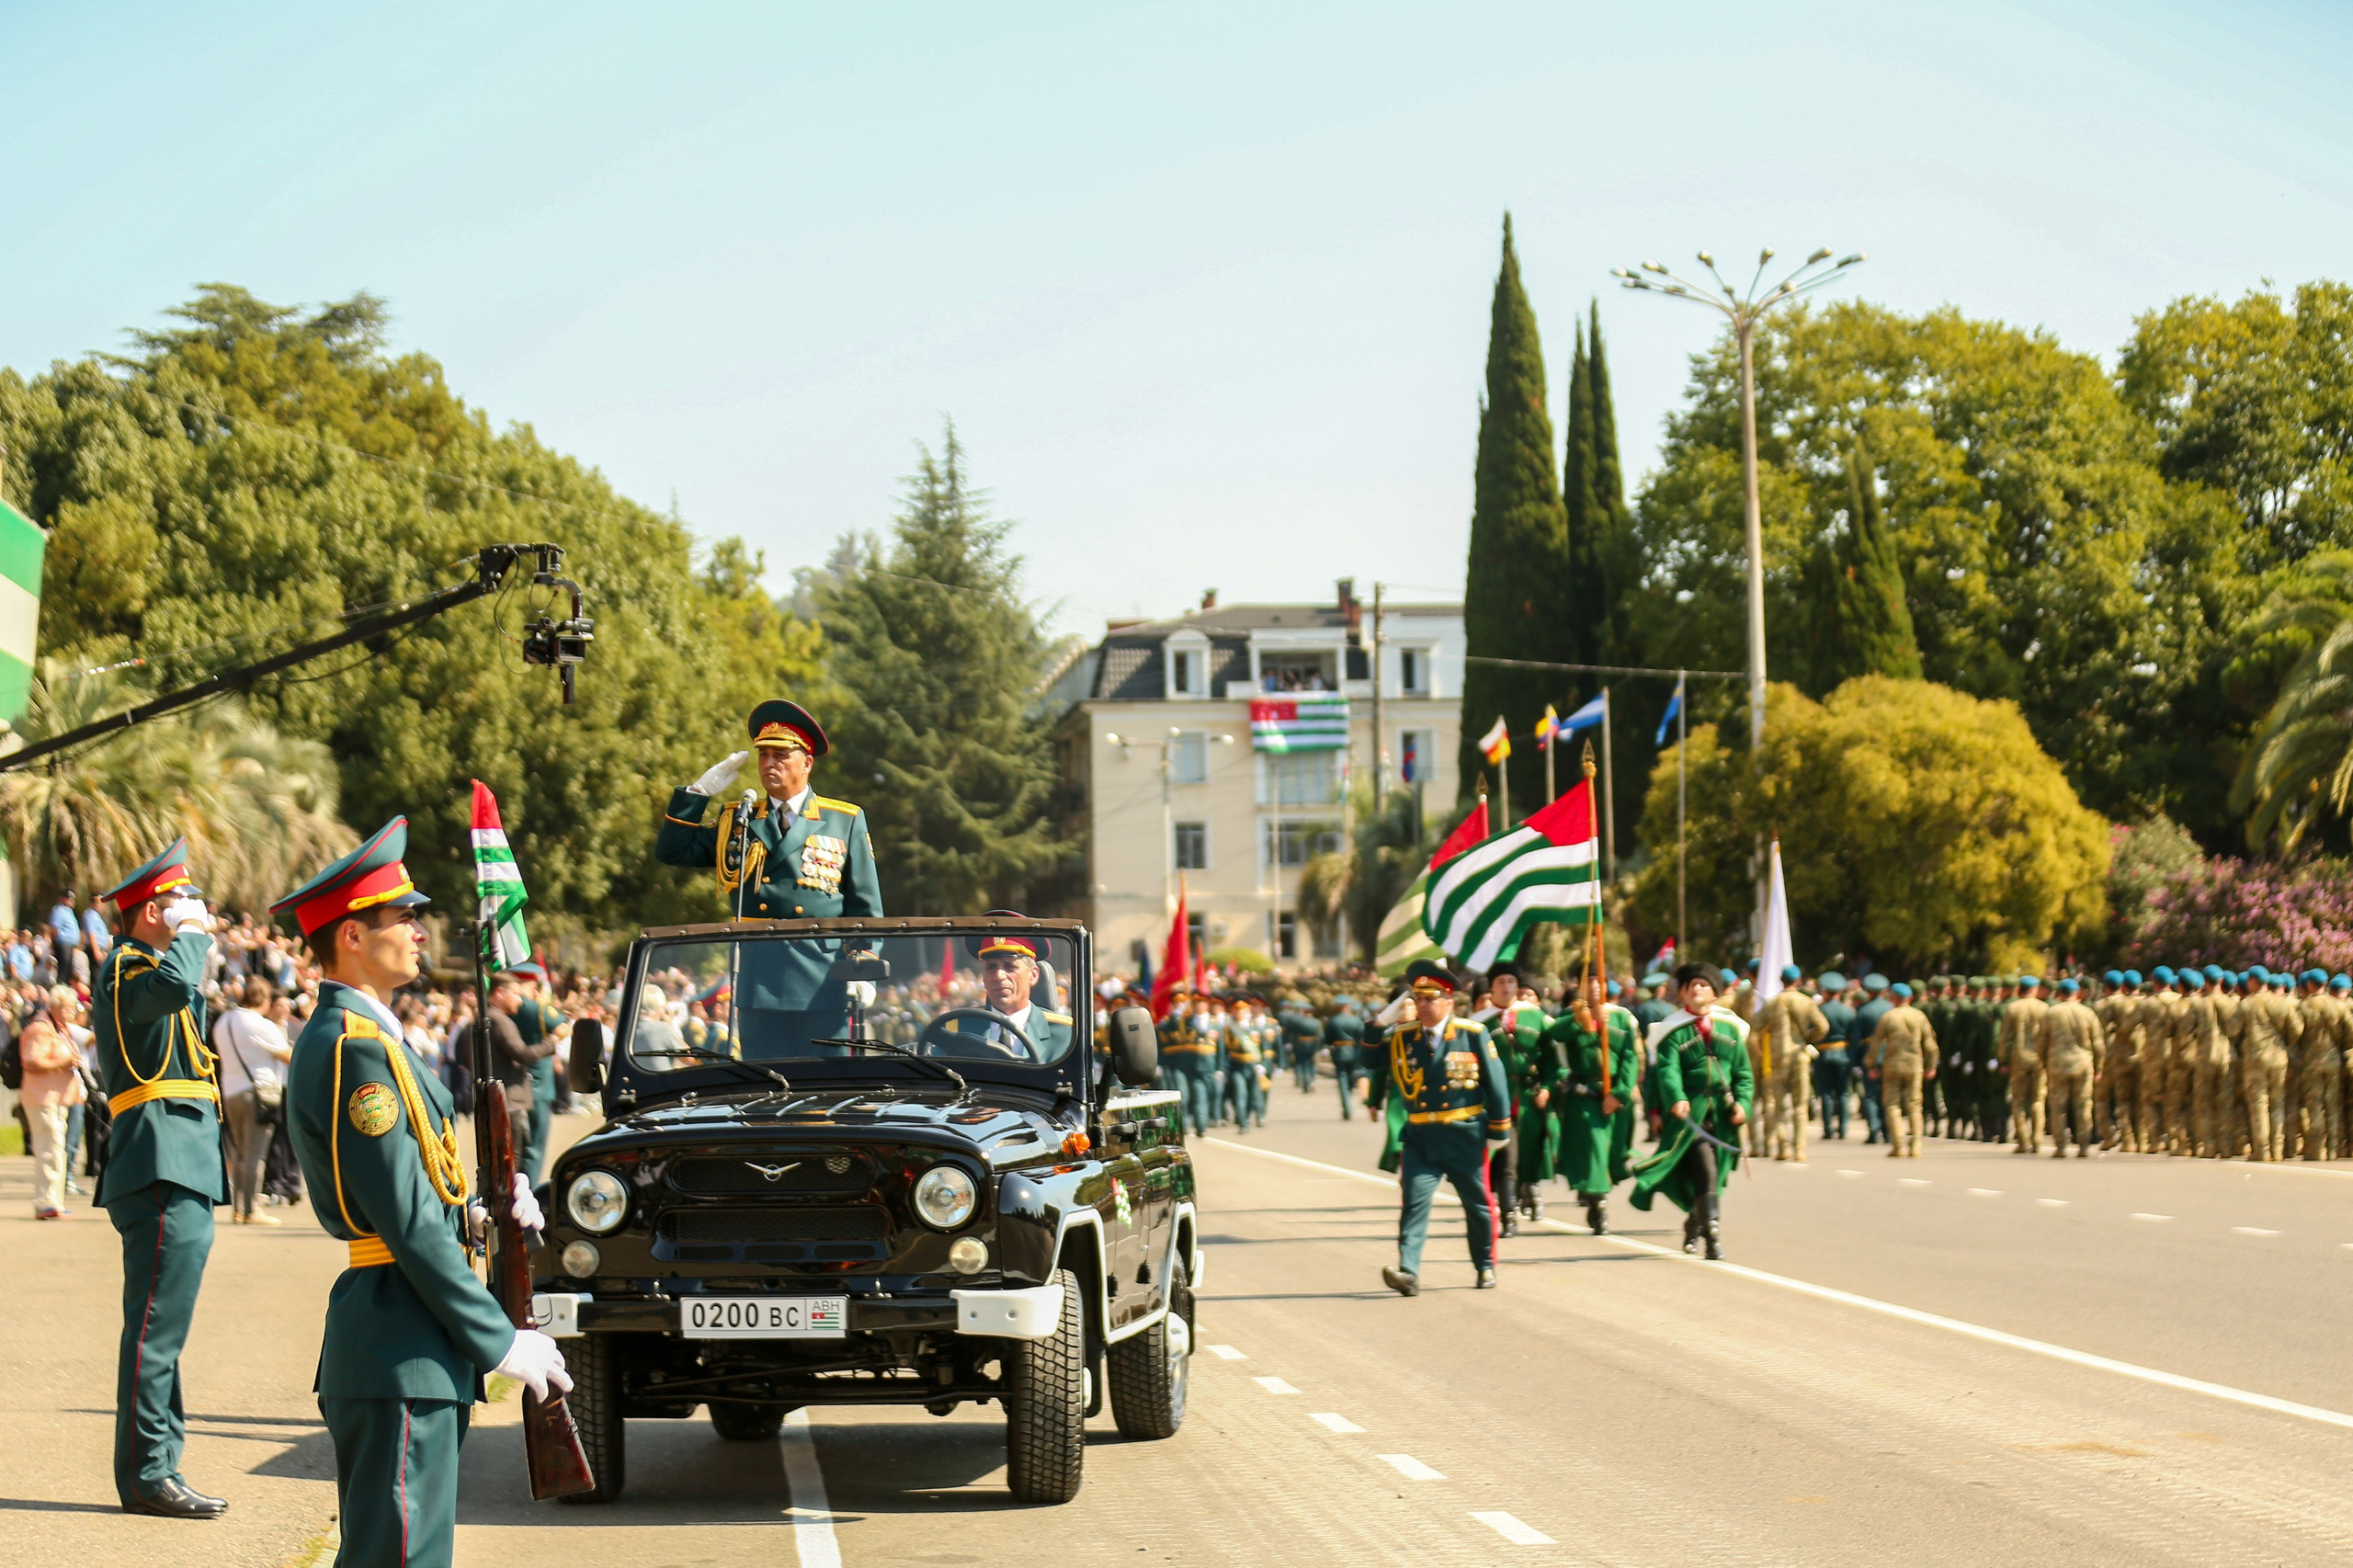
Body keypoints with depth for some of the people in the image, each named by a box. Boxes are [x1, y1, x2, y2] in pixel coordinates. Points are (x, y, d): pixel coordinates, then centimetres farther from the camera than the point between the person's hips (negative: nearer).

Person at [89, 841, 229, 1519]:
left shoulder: (141, 969, 24)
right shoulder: (125, 967, -9)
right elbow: (174, 985, -32)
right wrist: (194, 932, -16)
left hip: (181, 1177, 11)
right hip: (164, 1176, -11)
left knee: (161, 1331, 13)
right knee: (155, 1329, -9)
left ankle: (157, 1468, 18)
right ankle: (146, 1475, -7)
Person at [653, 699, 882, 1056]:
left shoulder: (845, 822, 8)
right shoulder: (736, 820, 15)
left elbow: (865, 907, 5)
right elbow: (672, 851, 9)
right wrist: (699, 791, 3)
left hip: (823, 984, -2)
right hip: (759, 982, 2)